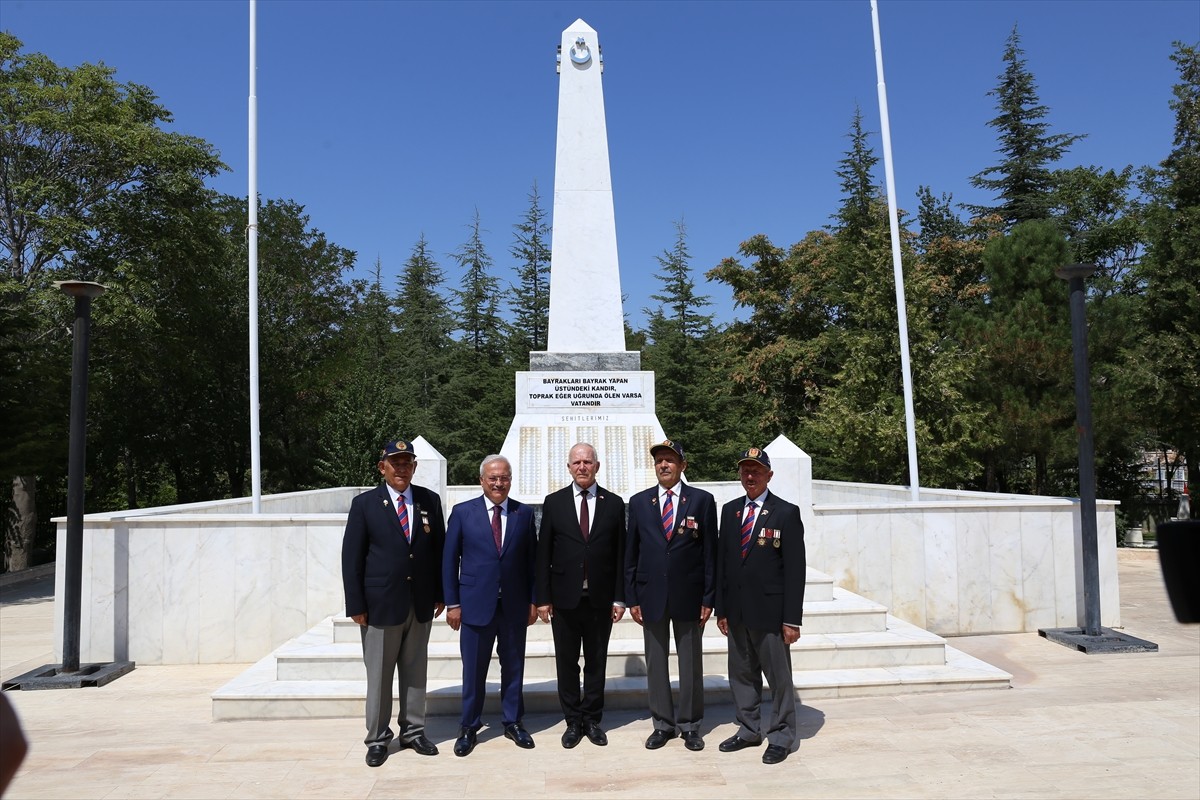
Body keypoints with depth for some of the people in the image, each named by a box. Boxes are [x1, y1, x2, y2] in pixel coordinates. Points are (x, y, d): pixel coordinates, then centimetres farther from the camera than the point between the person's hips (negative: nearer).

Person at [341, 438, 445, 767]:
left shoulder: (430, 500, 3)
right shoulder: (364, 504, -4)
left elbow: (439, 550, 8)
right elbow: (351, 557, -4)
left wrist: (440, 593, 5)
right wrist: (356, 605, -7)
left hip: (421, 603, 3)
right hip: (381, 603, -2)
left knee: (415, 670, 13)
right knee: (379, 674, 7)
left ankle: (413, 730, 27)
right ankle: (377, 738, 21)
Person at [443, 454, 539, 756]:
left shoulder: (524, 513, 3)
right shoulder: (462, 512, -2)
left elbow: (532, 559, 6)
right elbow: (450, 560, 0)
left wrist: (533, 600, 3)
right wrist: (452, 603, -3)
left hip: (515, 605, 2)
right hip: (476, 604, -1)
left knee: (513, 666, 12)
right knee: (473, 670, 7)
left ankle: (513, 722, 28)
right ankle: (469, 726, 24)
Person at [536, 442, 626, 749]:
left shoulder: (614, 503, 2)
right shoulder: (554, 502, 1)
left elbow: (620, 554, 2)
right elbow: (543, 553, 1)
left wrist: (620, 598, -1)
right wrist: (543, 597, -3)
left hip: (600, 598, 0)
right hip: (565, 597, 0)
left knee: (597, 661, 11)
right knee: (567, 662, 9)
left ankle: (592, 719, 25)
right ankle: (573, 721, 23)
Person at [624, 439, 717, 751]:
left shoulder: (702, 500, -1)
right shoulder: (639, 502, 4)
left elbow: (710, 553, -1)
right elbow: (631, 553, 5)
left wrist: (708, 598, -5)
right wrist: (631, 598, 1)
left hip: (688, 596, -1)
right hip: (652, 595, 2)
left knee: (691, 662, 9)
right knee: (656, 662, 10)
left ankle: (690, 725, 23)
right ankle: (663, 723, 24)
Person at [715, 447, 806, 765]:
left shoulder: (786, 513, -6)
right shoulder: (730, 510, 9)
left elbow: (795, 568, -9)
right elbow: (722, 561, 11)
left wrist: (792, 619, -12)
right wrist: (721, 609, 8)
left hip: (770, 611, -5)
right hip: (737, 611, 5)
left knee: (778, 676, 5)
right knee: (742, 674, 14)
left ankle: (781, 736, 21)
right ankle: (749, 730, 29)